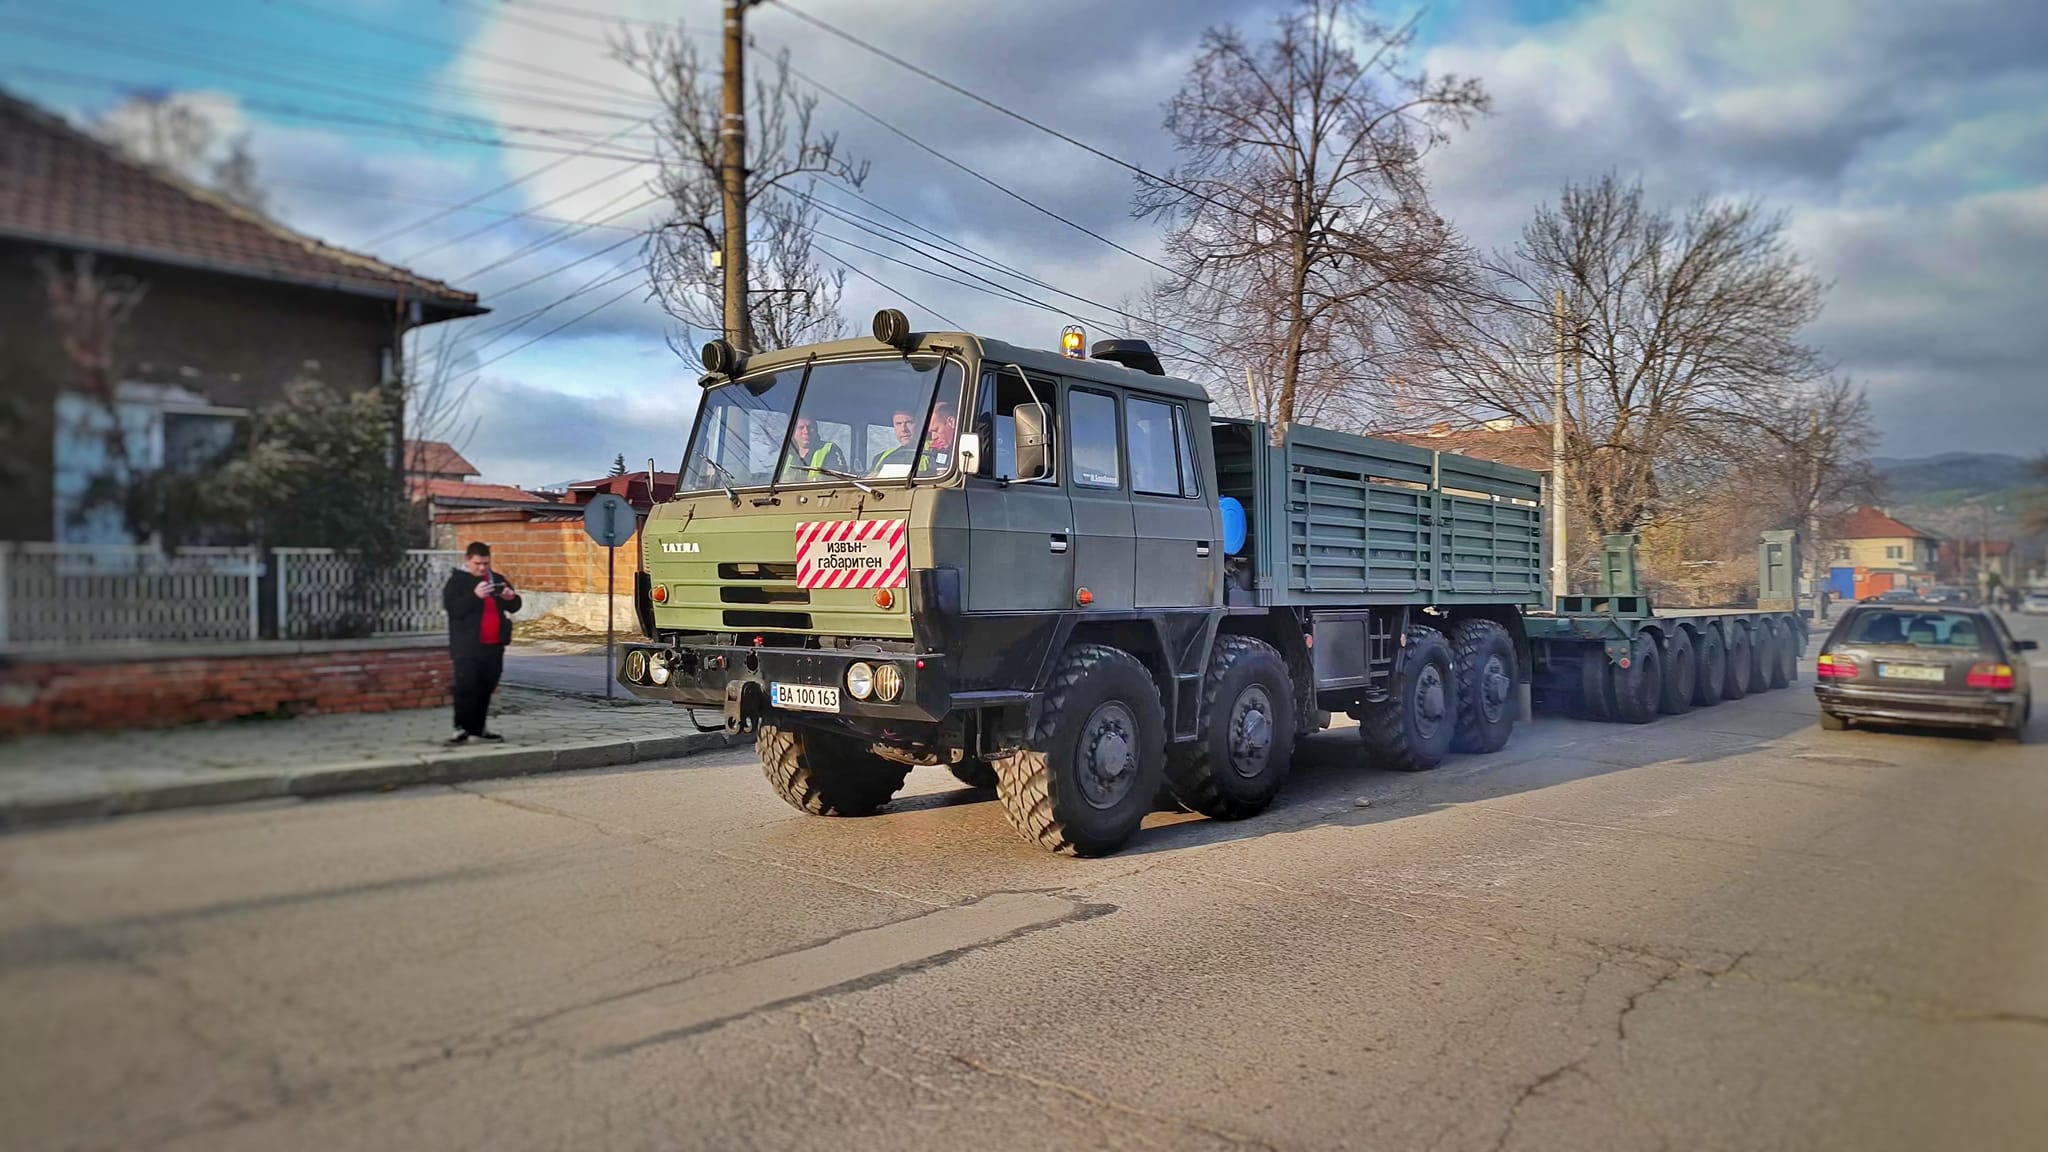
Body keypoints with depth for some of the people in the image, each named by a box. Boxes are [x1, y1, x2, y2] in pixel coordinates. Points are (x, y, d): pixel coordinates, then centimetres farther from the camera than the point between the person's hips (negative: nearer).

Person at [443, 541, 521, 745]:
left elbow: (514, 606, 14)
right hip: (468, 646, -5)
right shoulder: (457, 581, -3)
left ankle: (478, 727, 20)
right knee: (466, 687, -10)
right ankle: (462, 728, -8)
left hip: (494, 645, 5)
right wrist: (475, 596, -30)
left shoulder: (498, 580, 12)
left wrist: (511, 598, -9)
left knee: (486, 688, 10)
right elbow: (452, 608, -17)